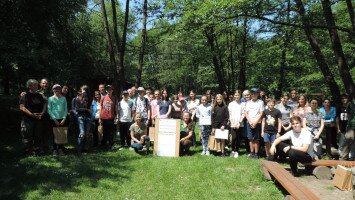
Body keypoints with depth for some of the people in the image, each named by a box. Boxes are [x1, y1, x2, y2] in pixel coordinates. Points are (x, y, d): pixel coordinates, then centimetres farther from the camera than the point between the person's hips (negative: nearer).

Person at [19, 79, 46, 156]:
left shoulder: (39, 95, 14)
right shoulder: (25, 95, -3)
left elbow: (45, 104, 14)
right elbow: (22, 107, -10)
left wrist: (42, 113, -4)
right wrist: (32, 114, -18)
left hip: (39, 119, 5)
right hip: (28, 120, -5)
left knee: (37, 136, 10)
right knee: (27, 136, -2)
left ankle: (35, 150, 20)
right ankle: (28, 152, 7)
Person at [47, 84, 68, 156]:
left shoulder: (63, 98, 10)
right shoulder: (51, 99, 4)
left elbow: (66, 109, 7)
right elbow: (49, 110, 0)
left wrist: (64, 119, -4)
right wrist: (54, 119, -8)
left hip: (62, 119, 2)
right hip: (54, 119, -2)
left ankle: (61, 149, 9)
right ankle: (55, 150, 8)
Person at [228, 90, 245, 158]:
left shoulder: (242, 104, 3)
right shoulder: (231, 104, 5)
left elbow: (243, 114, 0)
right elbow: (229, 114, 3)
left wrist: (239, 122, -9)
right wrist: (232, 123, -5)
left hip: (240, 124, 0)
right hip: (233, 124, 0)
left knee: (238, 138, 3)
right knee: (234, 137, -9)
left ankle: (236, 151, 17)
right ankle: (233, 150, 10)